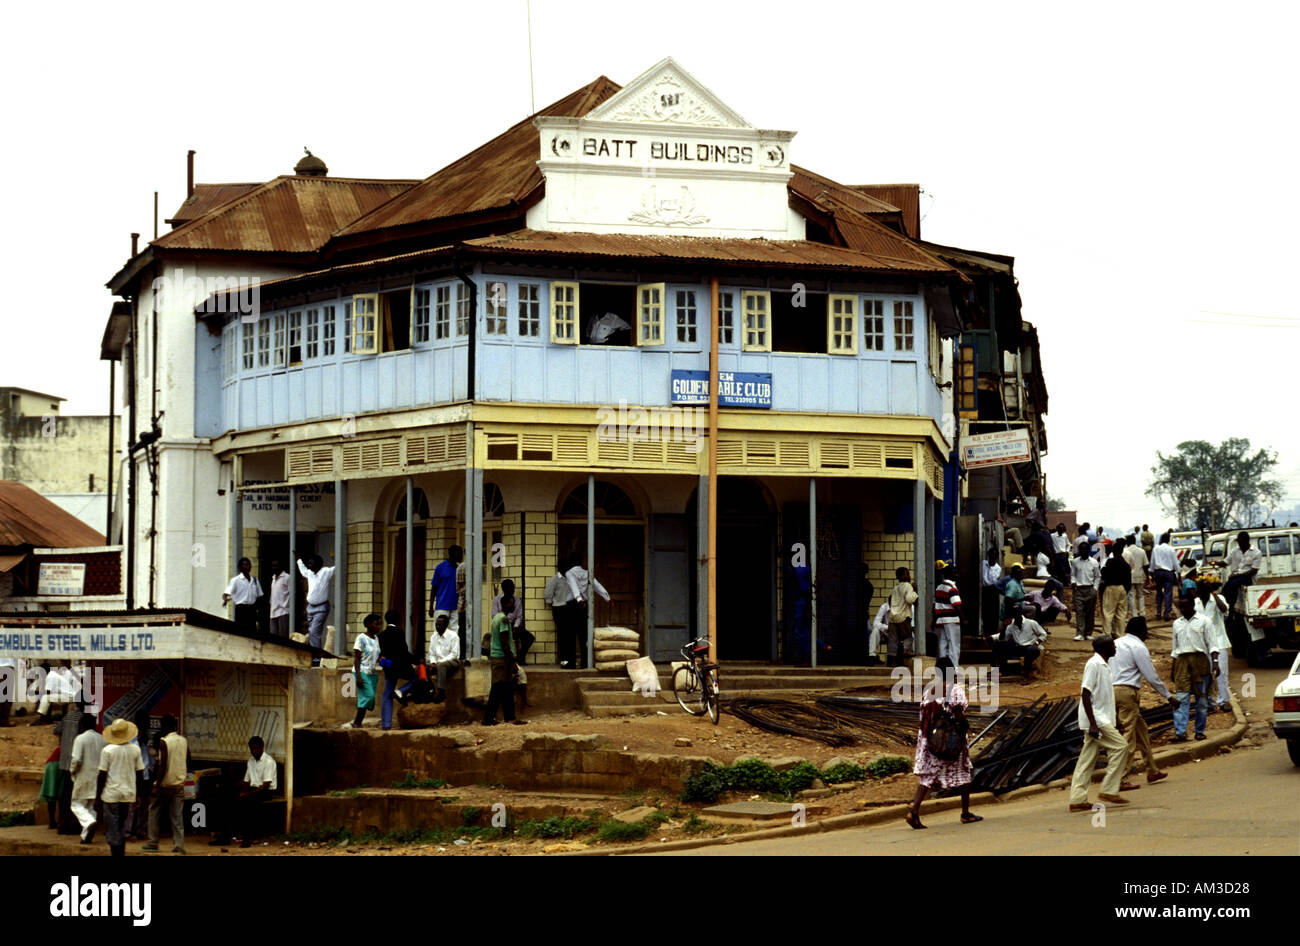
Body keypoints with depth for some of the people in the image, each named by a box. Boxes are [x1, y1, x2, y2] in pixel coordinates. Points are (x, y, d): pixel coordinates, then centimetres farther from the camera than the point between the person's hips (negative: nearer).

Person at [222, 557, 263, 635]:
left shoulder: (255, 580, 13)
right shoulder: (236, 580, -3)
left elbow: (259, 596, 18)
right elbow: (226, 593, -11)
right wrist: (225, 599, -32)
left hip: (252, 610, 5)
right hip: (241, 609, -5)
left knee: (253, 631, 3)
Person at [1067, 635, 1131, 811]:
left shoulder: (1103, 665, 17)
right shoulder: (1094, 664, -13)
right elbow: (1085, 694, -18)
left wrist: (1115, 723, 26)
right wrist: (1093, 723, -23)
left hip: (1101, 719, 9)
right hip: (1096, 719, -9)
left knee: (1087, 760, 6)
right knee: (1120, 746, -10)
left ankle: (1077, 799, 5)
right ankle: (1109, 790, -7)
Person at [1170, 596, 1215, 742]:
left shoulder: (1203, 621, 3)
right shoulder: (1177, 624, 17)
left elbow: (1211, 644, 0)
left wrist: (1215, 662, -13)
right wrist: (1173, 669, 20)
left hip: (1200, 660, -3)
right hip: (1182, 660, 3)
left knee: (1202, 698, 2)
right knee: (1181, 698, -8)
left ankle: (1200, 731, 11)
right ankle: (1180, 732, -14)